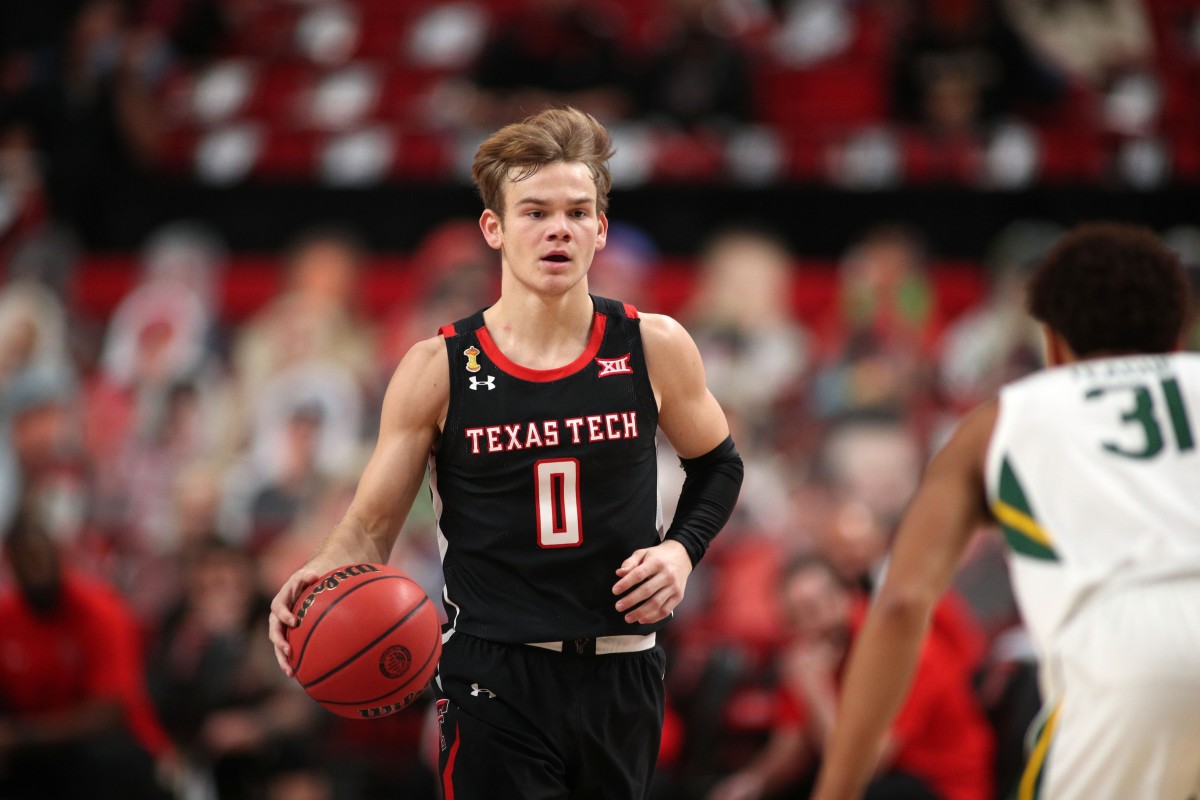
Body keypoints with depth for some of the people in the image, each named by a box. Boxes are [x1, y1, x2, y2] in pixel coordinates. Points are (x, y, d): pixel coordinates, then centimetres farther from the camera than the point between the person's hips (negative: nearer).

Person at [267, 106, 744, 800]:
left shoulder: (653, 347, 0)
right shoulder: (438, 370, -4)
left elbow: (717, 464, 18)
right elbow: (371, 527, -1)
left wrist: (683, 548, 0)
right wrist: (320, 581, -22)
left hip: (623, 672, 2)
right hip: (496, 680, -2)